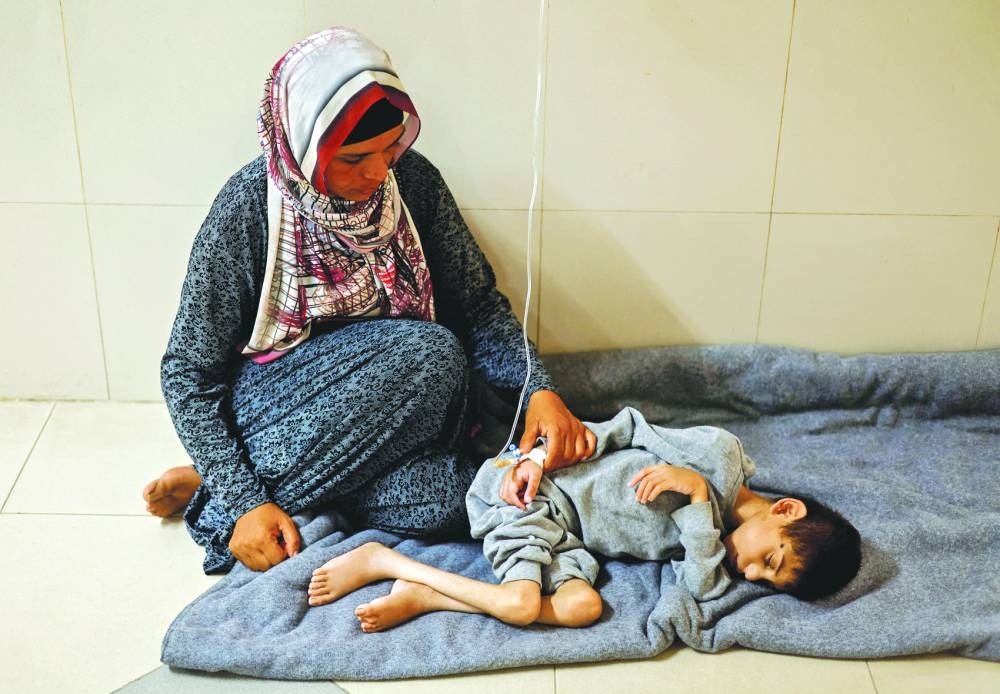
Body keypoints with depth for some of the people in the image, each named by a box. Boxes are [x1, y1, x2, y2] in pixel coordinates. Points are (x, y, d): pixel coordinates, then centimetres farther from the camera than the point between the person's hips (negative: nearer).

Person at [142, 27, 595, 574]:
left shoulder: (412, 180, -7)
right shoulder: (248, 206, -17)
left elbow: (480, 305, -1)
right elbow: (187, 372, -13)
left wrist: (538, 389, -20)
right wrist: (244, 500, -23)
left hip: (389, 398, 5)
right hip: (276, 401, -4)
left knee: (451, 499, -29)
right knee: (432, 353, -32)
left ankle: (214, 480, -10)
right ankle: (225, 493, -17)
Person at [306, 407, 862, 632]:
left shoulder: (714, 531, 9)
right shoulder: (723, 459, -13)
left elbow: (702, 585, -10)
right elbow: (632, 427, -11)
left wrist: (697, 499, -23)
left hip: (563, 535, 7)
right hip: (537, 490, -7)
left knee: (581, 606, -21)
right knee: (519, 603, -27)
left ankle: (420, 598, -16)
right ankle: (385, 561, -8)